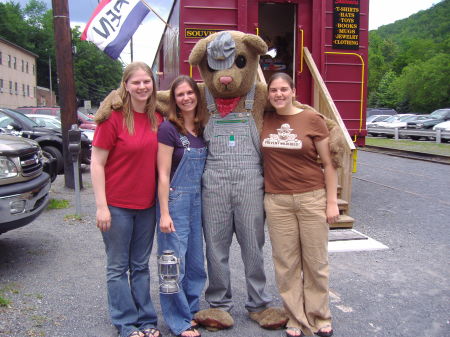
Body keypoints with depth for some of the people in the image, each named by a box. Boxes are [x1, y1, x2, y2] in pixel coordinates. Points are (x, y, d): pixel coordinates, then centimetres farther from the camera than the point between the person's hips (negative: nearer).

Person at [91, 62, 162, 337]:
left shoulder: (157, 119, 3)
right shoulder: (113, 118, -11)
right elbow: (97, 164, -10)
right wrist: (102, 206, -14)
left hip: (147, 204, 5)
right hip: (117, 205, -4)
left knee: (141, 265, 16)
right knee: (118, 267, 8)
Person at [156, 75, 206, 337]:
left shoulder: (202, 128, 8)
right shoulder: (168, 129, -10)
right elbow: (163, 174, -12)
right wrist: (164, 213, -15)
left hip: (197, 200, 6)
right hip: (175, 200, -6)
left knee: (196, 260, 14)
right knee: (175, 262, 2)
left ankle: (191, 310, 31)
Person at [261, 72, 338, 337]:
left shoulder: (312, 119, -4)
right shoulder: (264, 120, 4)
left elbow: (328, 164, -2)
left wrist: (332, 202, -3)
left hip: (312, 198, -2)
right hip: (276, 200, 2)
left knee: (316, 261, 8)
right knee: (286, 263, 8)